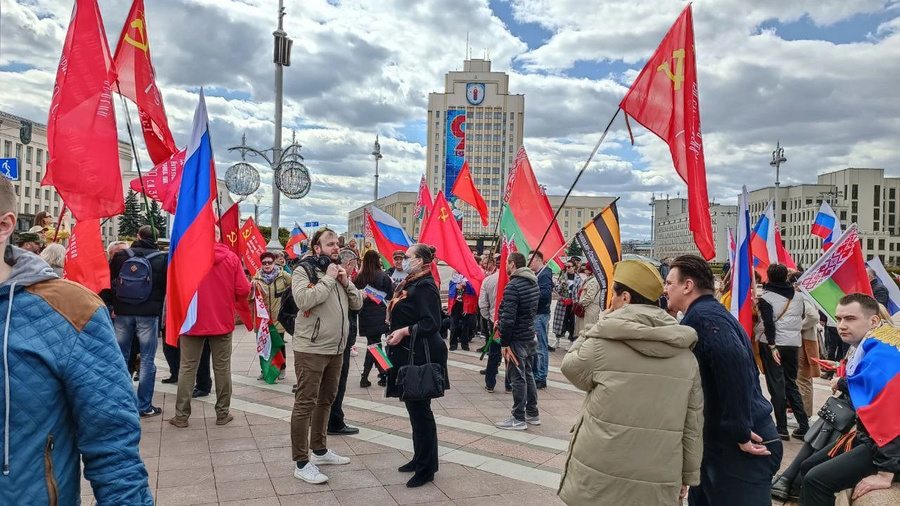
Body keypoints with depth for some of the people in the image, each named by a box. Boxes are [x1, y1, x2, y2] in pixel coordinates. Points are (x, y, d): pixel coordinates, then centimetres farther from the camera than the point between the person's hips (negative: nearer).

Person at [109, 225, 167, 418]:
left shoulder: (120, 256, 3)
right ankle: (144, 406, 4)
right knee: (147, 360, 2)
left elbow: (110, 282, 9)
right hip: (148, 314, -2)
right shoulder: (162, 259, -3)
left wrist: (113, 307, 17)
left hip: (123, 313, 3)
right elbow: (167, 287, 3)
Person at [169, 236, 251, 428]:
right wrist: (242, 306, 12)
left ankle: (181, 415, 12)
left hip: (192, 320, 0)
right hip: (222, 321, 1)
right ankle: (223, 413, 14)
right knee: (222, 368, 9)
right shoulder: (231, 258, -5)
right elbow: (243, 290, -8)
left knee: (187, 367, 8)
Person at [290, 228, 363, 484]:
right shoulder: (304, 270, -9)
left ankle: (319, 450, 32)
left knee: (326, 400, 18)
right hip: (311, 349, -8)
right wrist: (329, 279, -19)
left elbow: (357, 304, 11)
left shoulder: (339, 271, 13)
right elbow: (304, 300, -27)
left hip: (336, 349, 8)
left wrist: (345, 281, -4)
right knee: (305, 403, -3)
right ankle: (301, 463, 4)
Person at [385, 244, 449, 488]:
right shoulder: (410, 284, 14)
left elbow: (432, 324, -23)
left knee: (420, 409, -3)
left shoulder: (425, 286, -16)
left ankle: (426, 468, 8)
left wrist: (405, 331, -25)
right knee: (414, 407, 16)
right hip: (408, 354, 10)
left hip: (421, 356, -10)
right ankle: (419, 458, 29)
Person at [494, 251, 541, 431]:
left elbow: (509, 317, -24)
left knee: (518, 378, -1)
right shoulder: (534, 283, 9)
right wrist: (501, 322, 18)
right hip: (530, 336, 9)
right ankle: (532, 414, 26)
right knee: (528, 375, 17)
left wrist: (504, 342, -16)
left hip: (516, 339, -9)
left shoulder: (513, 286, -20)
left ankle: (519, 419, 7)